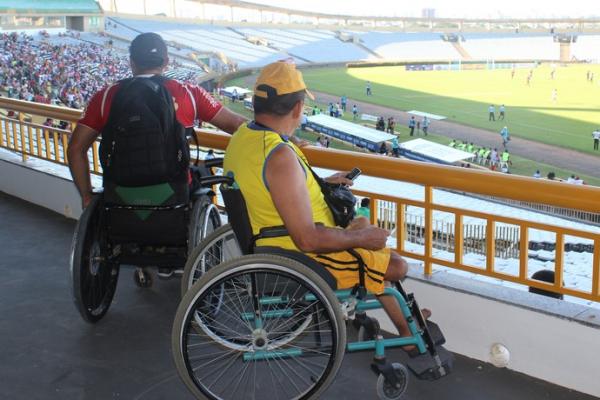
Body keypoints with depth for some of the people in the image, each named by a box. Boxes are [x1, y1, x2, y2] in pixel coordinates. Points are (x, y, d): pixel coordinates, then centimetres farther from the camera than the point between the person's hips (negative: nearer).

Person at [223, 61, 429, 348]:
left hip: (272, 245, 10)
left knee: (363, 225, 24)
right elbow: (308, 239, -31)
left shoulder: (242, 137, -1)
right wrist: (362, 239, -16)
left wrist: (322, 183, 21)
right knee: (397, 266, 1)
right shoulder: (280, 157, -31)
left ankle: (405, 325, 32)